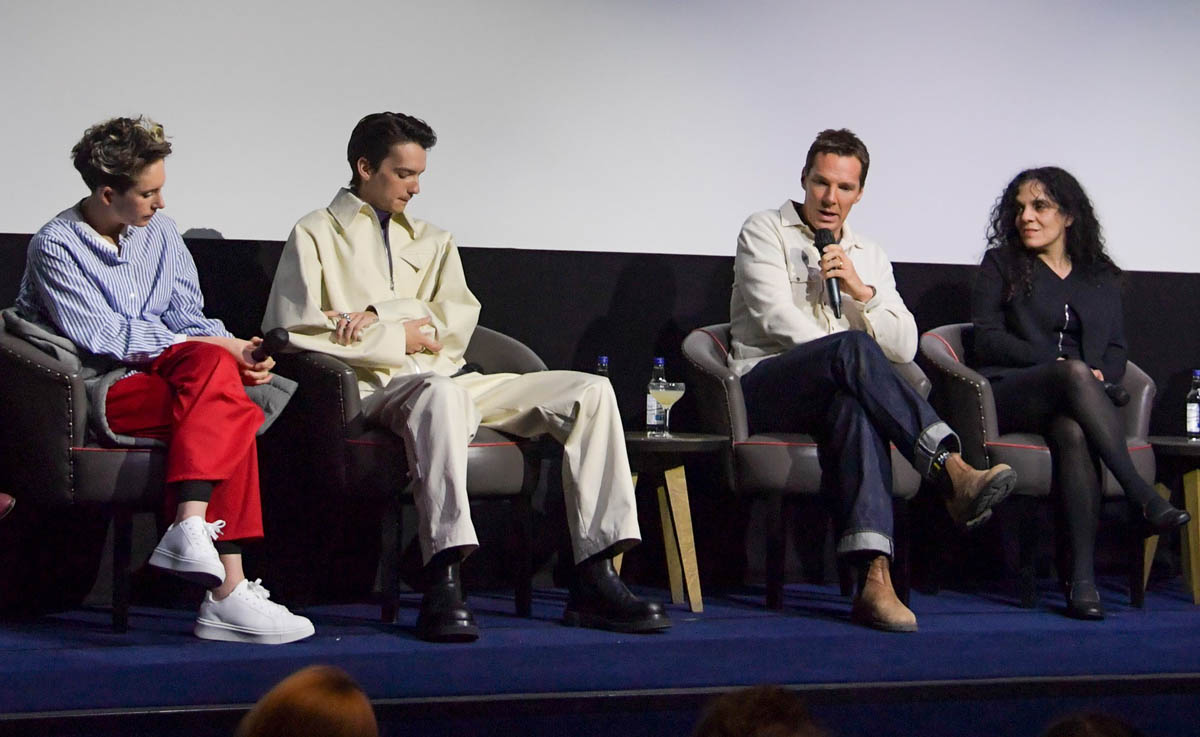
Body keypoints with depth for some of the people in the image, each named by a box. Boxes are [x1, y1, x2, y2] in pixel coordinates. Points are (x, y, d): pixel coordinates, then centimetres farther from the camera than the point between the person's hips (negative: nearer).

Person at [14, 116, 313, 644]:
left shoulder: (161, 234, 17)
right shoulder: (56, 245, -2)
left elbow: (188, 318, 13)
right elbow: (96, 336, -13)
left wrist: (234, 350, -10)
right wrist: (206, 346, -16)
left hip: (165, 377, 6)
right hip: (103, 391, -6)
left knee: (212, 362, -30)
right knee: (231, 410, -29)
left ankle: (191, 527, -38)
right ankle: (228, 587, -39)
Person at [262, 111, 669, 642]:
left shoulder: (432, 241, 30)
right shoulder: (315, 235, 13)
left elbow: (459, 319, 11)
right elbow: (290, 326, -3)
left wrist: (379, 314, -7)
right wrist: (398, 338, -1)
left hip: (451, 381, 6)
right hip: (377, 387, -6)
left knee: (590, 391, -13)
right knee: (440, 393, -43)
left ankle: (594, 579, -24)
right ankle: (443, 584, -53)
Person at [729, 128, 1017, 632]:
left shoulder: (868, 257, 25)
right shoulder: (766, 231, 12)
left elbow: (904, 347, 13)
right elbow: (777, 320, -5)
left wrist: (862, 291, -3)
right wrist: (853, 357, -12)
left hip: (834, 394, 3)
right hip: (764, 388, -3)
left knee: (854, 405, -39)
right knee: (851, 349, -36)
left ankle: (874, 578, -56)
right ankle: (952, 472, -50)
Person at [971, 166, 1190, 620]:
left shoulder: (1100, 277, 24)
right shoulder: (1001, 266, 16)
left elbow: (1116, 349, 16)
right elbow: (987, 340, 3)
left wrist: (1101, 374, -9)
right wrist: (1062, 363, -7)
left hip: (1076, 397, 1)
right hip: (1010, 394, -1)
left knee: (1073, 432, -39)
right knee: (1074, 375, -37)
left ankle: (1083, 577, -50)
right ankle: (1143, 498, -44)